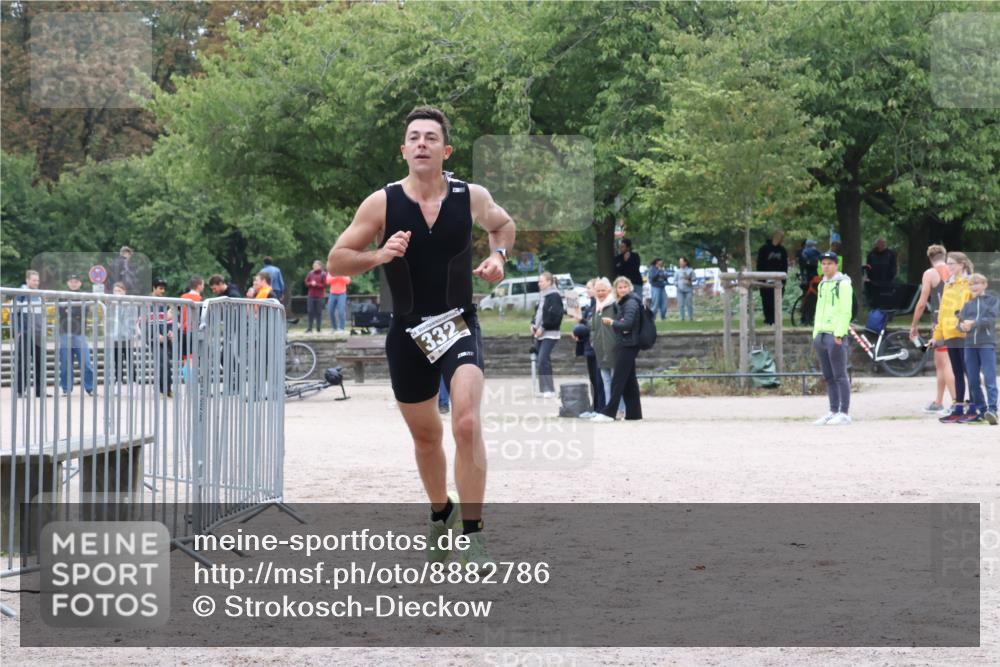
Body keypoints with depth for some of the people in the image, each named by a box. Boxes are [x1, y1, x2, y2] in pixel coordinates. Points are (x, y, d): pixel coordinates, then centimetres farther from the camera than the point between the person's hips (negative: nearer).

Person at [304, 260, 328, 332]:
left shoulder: (323, 274, -2)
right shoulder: (310, 273, 8)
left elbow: (324, 285, -6)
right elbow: (306, 283, 8)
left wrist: (316, 284, -16)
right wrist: (311, 284, -12)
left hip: (320, 296, -3)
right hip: (311, 296, 3)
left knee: (319, 312, -2)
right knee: (310, 311, 0)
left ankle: (318, 328, 3)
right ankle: (309, 327, 5)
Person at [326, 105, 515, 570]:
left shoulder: (472, 197, -3)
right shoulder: (382, 204, -7)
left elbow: (503, 224, 20)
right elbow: (335, 261, -3)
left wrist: (498, 256, -1)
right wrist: (378, 256, -21)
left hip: (458, 325, -1)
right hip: (408, 334, 1)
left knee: (467, 423, -22)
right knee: (425, 435, 15)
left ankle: (473, 534, -16)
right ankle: (440, 514, 42)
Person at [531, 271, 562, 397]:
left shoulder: (554, 296, -10)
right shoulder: (542, 296, 17)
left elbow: (555, 315, -18)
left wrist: (543, 327, -17)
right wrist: (533, 324, 9)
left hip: (550, 334, -9)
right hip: (540, 334, 9)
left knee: (543, 360, -17)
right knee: (542, 360, 9)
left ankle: (549, 389, -16)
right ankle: (544, 388, 12)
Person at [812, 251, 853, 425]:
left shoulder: (843, 284, -6)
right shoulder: (822, 284, 19)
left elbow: (846, 311, -12)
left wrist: (839, 334, -19)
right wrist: (816, 334, 17)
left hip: (835, 335, -8)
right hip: (821, 334, 8)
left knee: (840, 376, -7)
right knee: (828, 377, 9)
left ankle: (844, 413, -7)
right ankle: (833, 411, 12)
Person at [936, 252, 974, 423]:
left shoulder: (970, 283, -4)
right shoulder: (948, 286, 17)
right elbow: (942, 312, 20)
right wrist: (937, 335, 20)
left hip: (965, 335, -7)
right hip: (950, 335, 7)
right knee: (957, 373, 8)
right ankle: (958, 409, 10)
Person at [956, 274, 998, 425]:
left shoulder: (993, 300, 7)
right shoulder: (967, 304, 18)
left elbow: (991, 319, -7)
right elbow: (960, 321, 9)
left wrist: (973, 323, -19)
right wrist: (962, 326, -15)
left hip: (987, 344, -5)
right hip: (970, 344, 5)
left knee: (989, 378, -15)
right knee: (972, 380, 3)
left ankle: (992, 409, -23)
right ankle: (981, 409, 10)